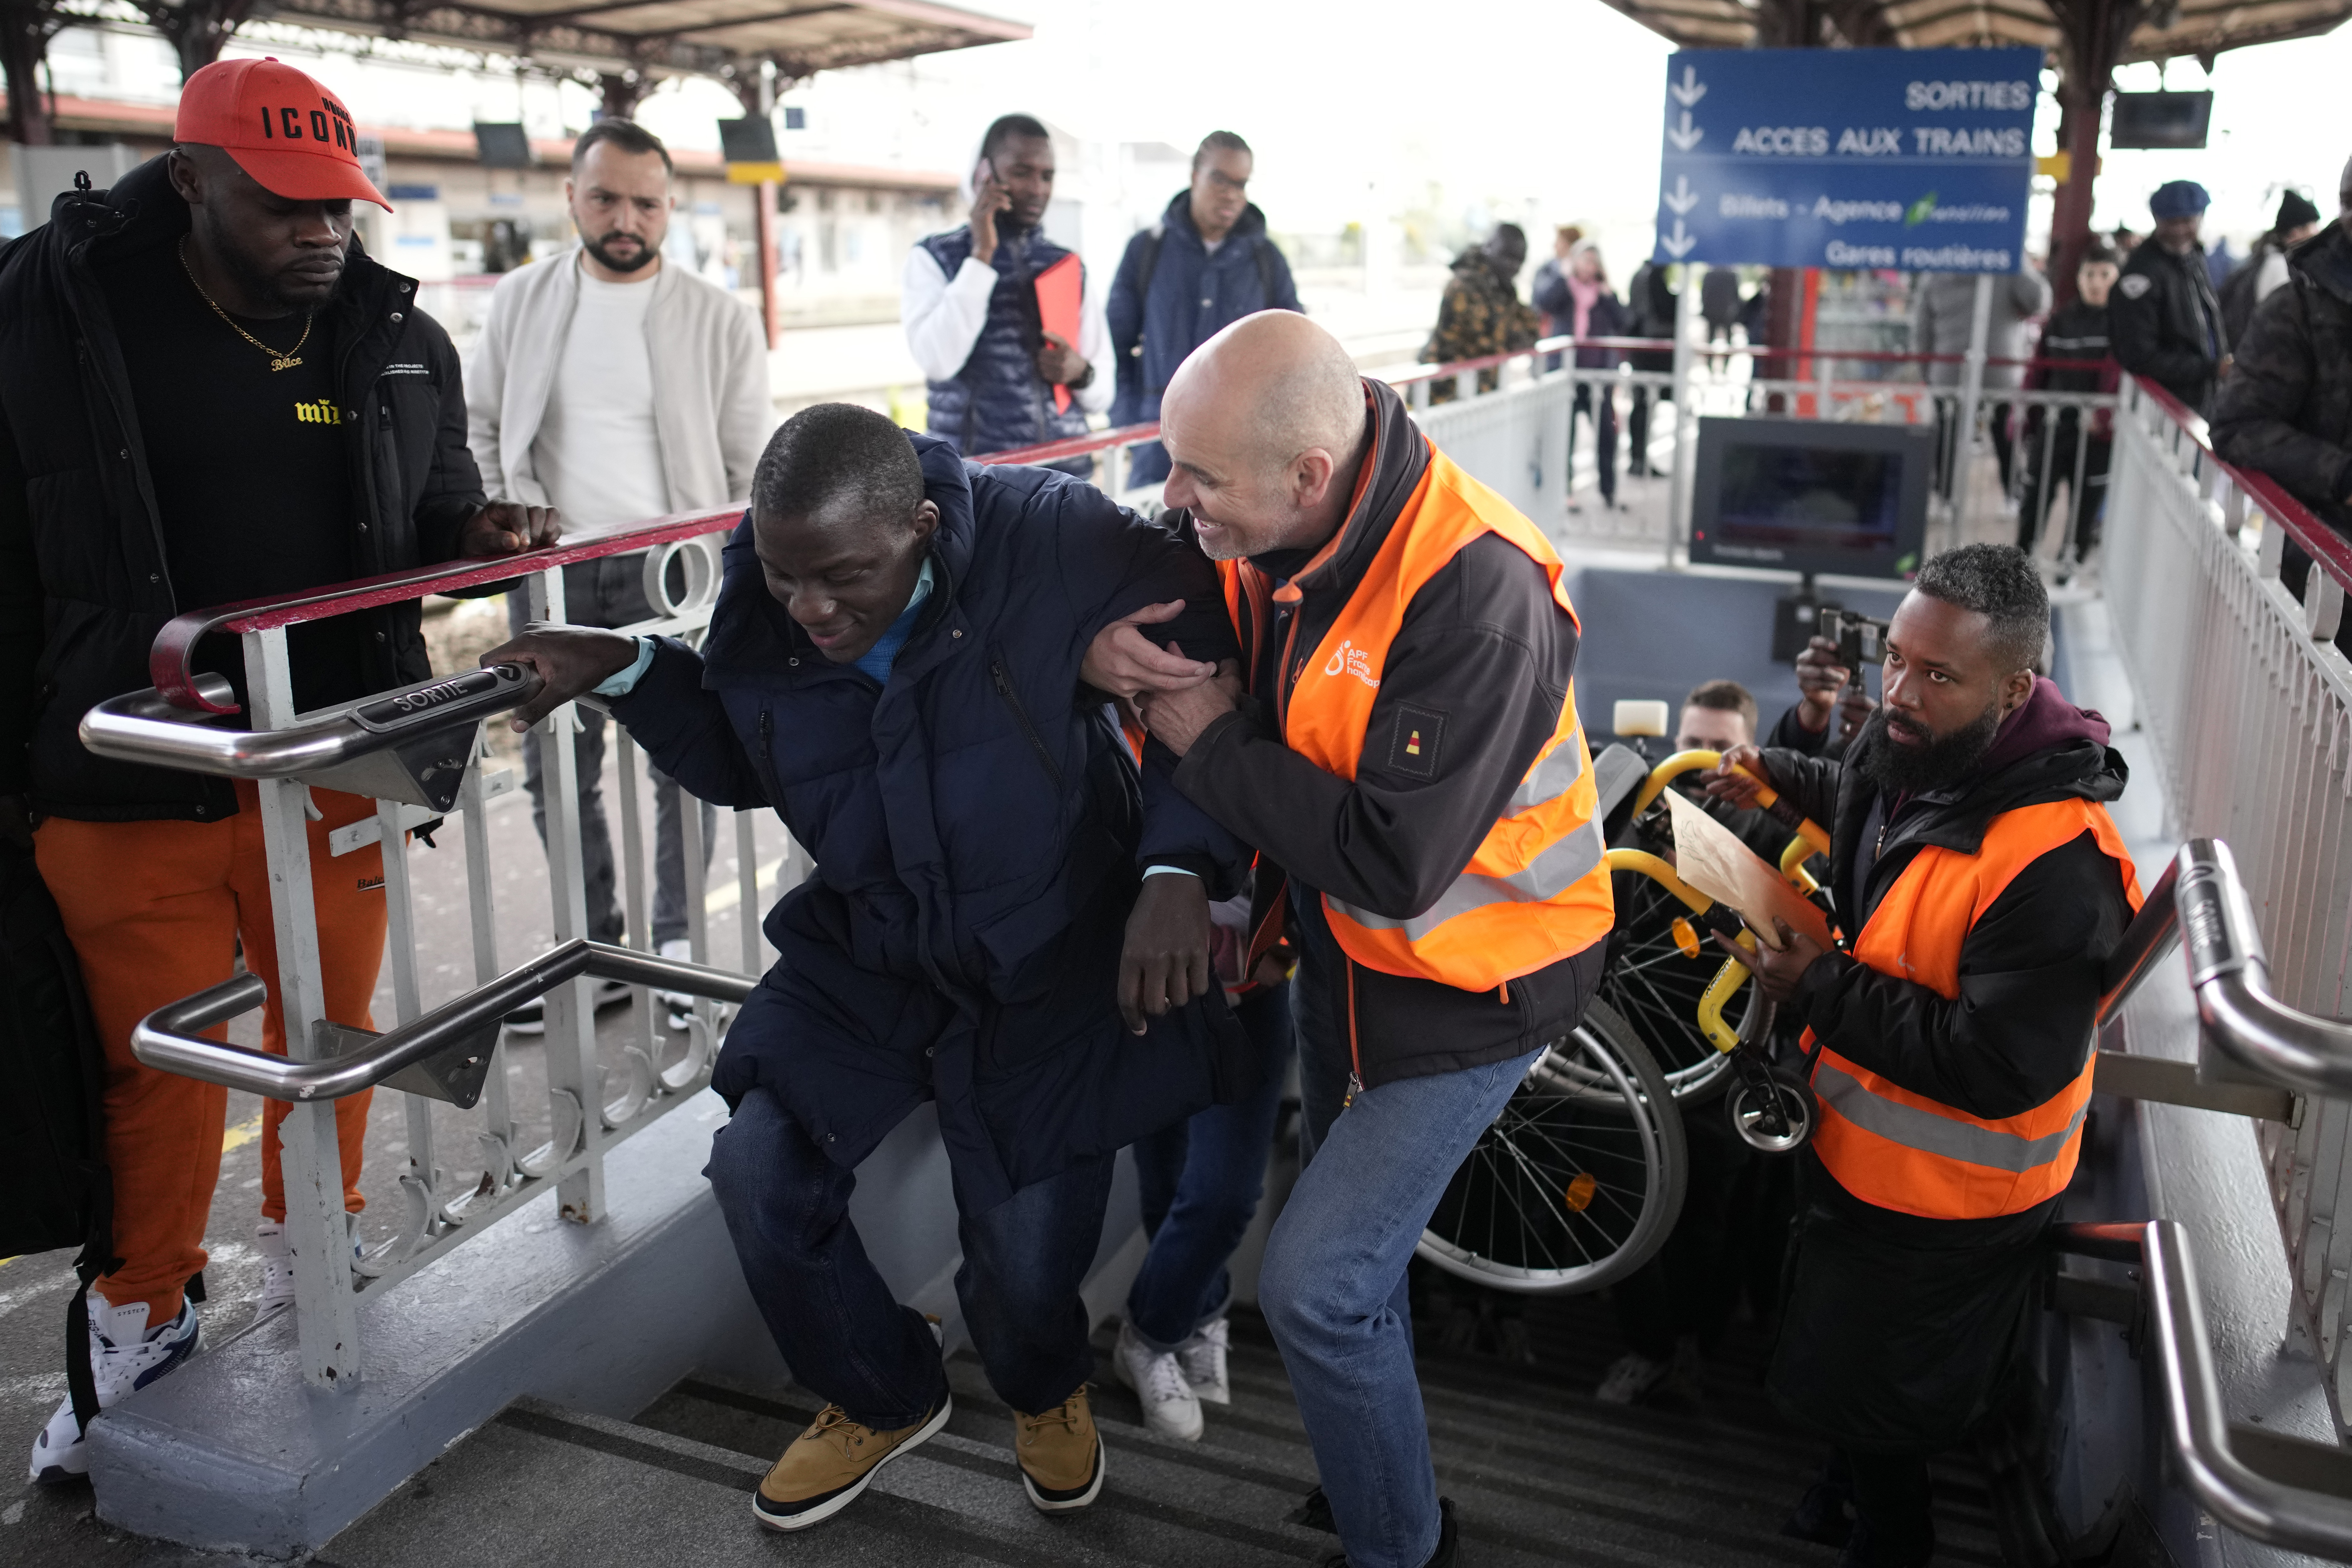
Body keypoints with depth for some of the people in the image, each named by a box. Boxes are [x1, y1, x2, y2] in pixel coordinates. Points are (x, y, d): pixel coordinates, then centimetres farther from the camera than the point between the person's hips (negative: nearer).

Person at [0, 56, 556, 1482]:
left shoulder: (398, 335, 4)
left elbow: (427, 514, 16)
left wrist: (477, 533, -7)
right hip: (126, 787, -3)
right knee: (157, 1070, 7)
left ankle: (310, 1279, 38)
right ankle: (141, 1325, 29)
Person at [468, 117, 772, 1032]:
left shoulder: (719, 321, 0)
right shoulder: (520, 302, 8)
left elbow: (753, 469, 2)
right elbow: (477, 427, 12)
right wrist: (514, 517, -3)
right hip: (552, 574, 3)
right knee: (557, 770, 8)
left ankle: (679, 946, 17)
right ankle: (593, 954, 21)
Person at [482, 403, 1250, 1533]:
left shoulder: (1051, 541, -26)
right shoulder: (756, 607, -10)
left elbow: (1219, 664, -17)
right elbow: (738, 765, 10)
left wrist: (1179, 866, -29)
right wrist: (632, 674, -7)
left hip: (1053, 962, -4)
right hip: (868, 955, 4)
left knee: (1027, 1263, -2)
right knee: (760, 1171, -9)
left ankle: (1044, 1392, 41)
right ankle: (883, 1397, 25)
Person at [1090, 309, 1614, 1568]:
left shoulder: (1475, 591, -35)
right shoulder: (1250, 520, -13)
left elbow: (1393, 859, -37)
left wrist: (1216, 742, -25)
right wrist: (1107, 649, -18)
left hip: (1467, 978, -8)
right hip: (1338, 935, 8)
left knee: (1315, 1286, -7)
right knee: (1346, 1216, 25)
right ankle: (1376, 1461, 51)